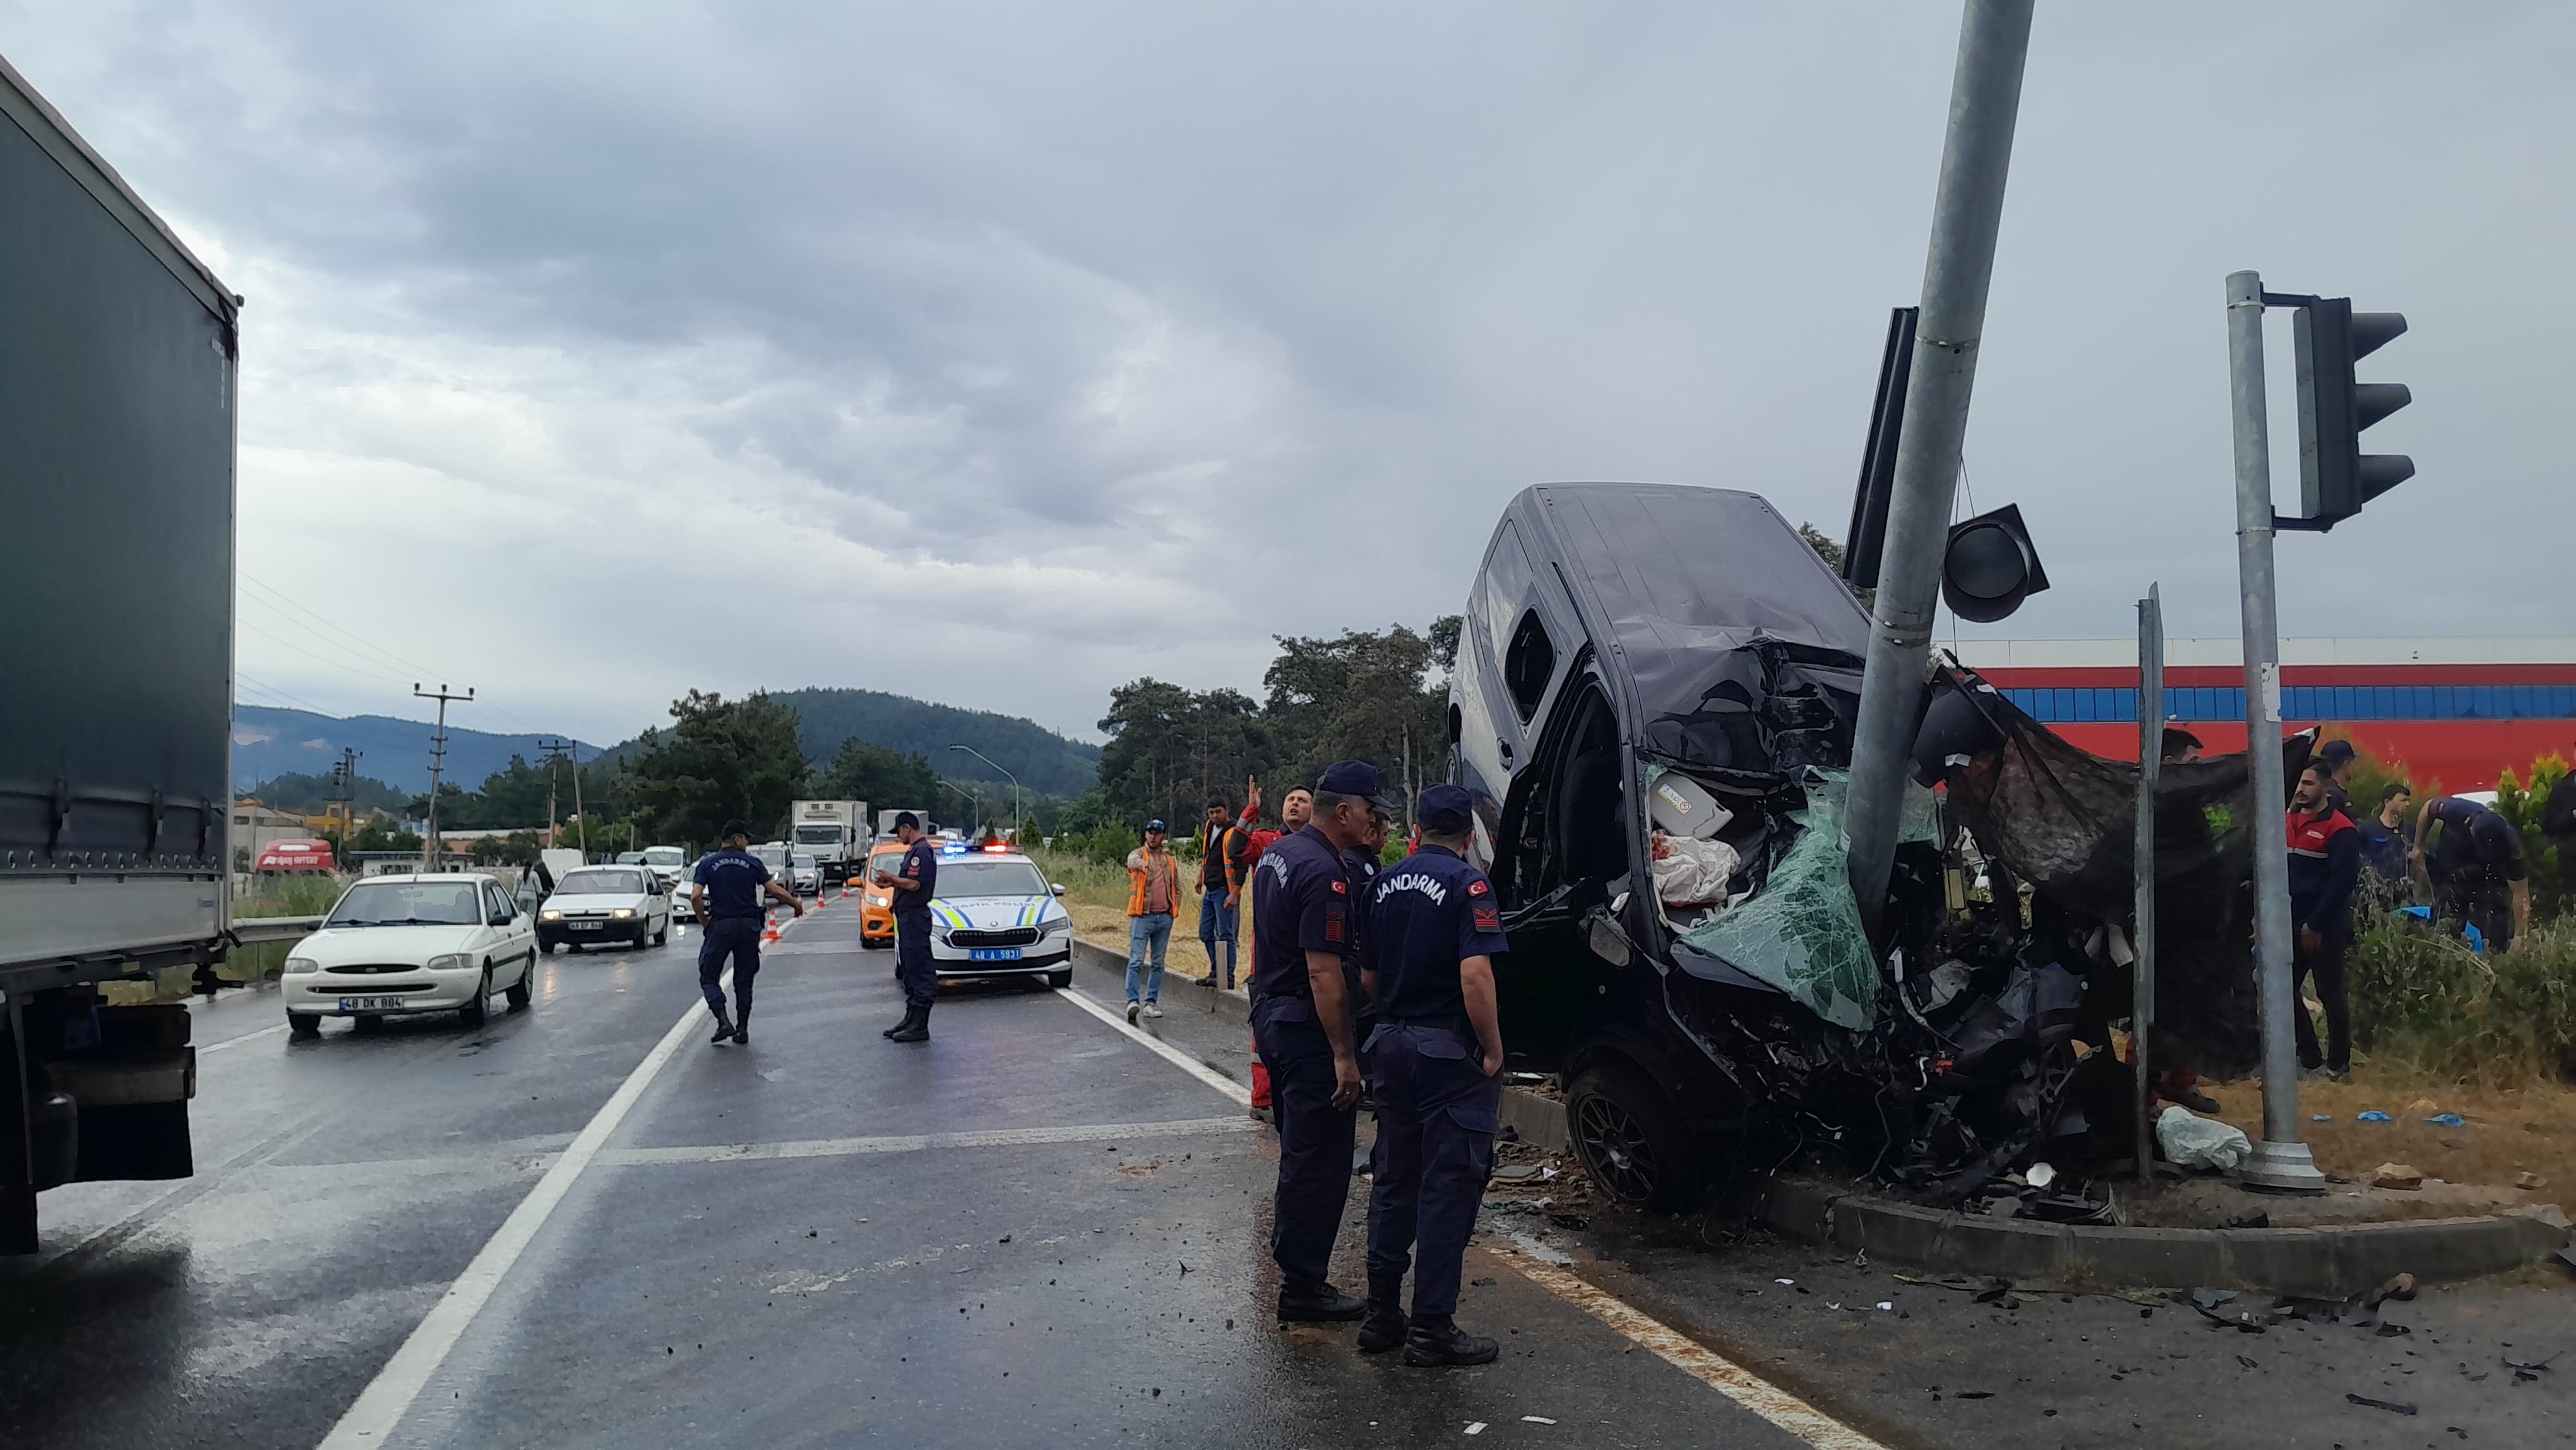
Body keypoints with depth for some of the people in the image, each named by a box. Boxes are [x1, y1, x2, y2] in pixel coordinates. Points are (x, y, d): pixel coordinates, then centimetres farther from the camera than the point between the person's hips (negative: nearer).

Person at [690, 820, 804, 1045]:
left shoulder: (707, 863, 3)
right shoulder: (753, 862, 3)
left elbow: (696, 897, -9)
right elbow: (774, 890, -4)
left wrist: (704, 921, 4)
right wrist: (797, 904, 11)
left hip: (721, 925, -1)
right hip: (749, 925, 1)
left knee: (709, 976, 9)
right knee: (744, 980, 13)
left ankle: (724, 1021, -9)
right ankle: (742, 1029, 12)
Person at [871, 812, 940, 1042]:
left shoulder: (922, 851, -14)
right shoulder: (914, 851, 18)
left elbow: (915, 884, -22)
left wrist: (892, 878, -9)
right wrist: (891, 883, 11)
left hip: (915, 917, -11)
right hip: (907, 917, 11)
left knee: (920, 971, -9)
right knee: (909, 971, 15)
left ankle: (919, 1026, -9)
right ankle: (911, 1019, 21)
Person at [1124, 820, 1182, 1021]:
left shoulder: (1170, 861, 14)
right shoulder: (1138, 855, -1)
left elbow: (1177, 888, 22)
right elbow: (1132, 861, -27)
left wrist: (1173, 908, 7)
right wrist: (1141, 863, -51)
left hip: (1164, 918, 5)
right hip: (1142, 916, -5)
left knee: (1158, 964, 7)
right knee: (1136, 961, -11)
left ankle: (1150, 1002, 14)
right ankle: (1132, 1001, -14)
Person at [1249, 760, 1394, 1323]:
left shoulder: (1277, 855, 11)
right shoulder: (1323, 874, -21)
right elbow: (1323, 972, -24)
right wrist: (1344, 1055, -21)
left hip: (1272, 1017, 10)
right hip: (1308, 1029, -10)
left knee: (1301, 1152, 20)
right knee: (1319, 1164, -1)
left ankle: (1292, 1262, 29)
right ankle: (1303, 1287, 6)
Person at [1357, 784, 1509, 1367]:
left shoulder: (1385, 883, 7)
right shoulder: (1467, 884, -13)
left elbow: (1366, 971, 10)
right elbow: (1474, 976, -22)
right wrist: (1494, 1050, -13)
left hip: (1391, 1043, 7)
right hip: (1448, 1051, -7)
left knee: (1393, 1180, 15)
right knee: (1449, 1186, 1)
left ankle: (1382, 1314, 21)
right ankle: (1431, 1327, 4)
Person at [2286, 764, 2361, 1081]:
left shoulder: (2340, 829, -11)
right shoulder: (2289, 821, 10)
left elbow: (2342, 881, -16)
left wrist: (2316, 925, -16)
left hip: (2324, 928, -7)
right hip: (2292, 925, 7)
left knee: (2330, 995, 1)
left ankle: (2338, 1065, 13)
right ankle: (2310, 1060, 17)